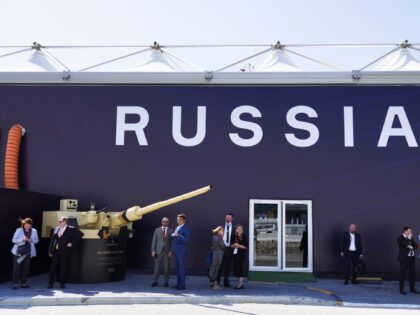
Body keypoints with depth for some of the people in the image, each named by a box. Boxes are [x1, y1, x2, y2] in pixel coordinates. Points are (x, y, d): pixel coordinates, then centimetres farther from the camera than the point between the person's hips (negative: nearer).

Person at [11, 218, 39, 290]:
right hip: (19, 252, -3)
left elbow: (36, 240, 10)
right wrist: (23, 239, -20)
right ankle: (14, 283, 1)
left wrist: (31, 240, -12)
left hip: (29, 252, 3)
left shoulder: (34, 231, 5)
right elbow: (13, 240, -5)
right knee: (17, 267, -5)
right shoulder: (19, 230, -2)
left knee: (26, 267, 5)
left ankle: (23, 283, 14)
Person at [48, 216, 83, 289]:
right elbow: (52, 240, 12)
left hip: (65, 251, -4)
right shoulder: (56, 229, 10)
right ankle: (51, 283, 14)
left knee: (63, 267, 1)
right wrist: (50, 250, 7)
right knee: (53, 267, 4)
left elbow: (80, 235, -4)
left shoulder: (71, 229, -4)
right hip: (56, 251, 4)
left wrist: (72, 243, -7)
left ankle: (62, 283, 12)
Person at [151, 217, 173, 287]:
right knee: (156, 267, 0)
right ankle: (155, 282, 7)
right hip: (158, 251, 1)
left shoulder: (171, 231, 5)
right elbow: (154, 241, 6)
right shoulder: (157, 230, 8)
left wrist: (171, 251, -7)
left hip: (167, 252, -1)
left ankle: (166, 282, 10)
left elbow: (172, 242, 2)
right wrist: (153, 250, -3)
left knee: (166, 268, 2)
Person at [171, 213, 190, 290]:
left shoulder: (185, 229, -8)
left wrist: (178, 235, -31)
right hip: (176, 251, 8)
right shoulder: (176, 228, 18)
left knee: (181, 267, -7)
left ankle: (182, 285, -4)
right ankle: (178, 283, 15)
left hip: (181, 251, -8)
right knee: (178, 267, 10)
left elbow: (186, 239, -21)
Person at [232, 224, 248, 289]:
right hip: (235, 254, 6)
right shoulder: (234, 237, 12)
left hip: (242, 255, -6)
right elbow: (232, 246, 11)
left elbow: (245, 246, -9)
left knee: (240, 268, -9)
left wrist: (238, 245, -13)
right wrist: (234, 245, -9)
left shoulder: (244, 237, -4)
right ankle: (240, 283, 14)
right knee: (236, 268, 5)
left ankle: (240, 284, -5)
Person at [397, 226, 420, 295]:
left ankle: (412, 288, 17)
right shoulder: (400, 238, -5)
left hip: (412, 258, 6)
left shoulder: (411, 238, 15)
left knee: (412, 273, 6)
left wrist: (410, 247, -8)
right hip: (404, 258, -6)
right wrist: (409, 238, -9)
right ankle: (401, 289, 2)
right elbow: (405, 245, -20)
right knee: (403, 274, -3)